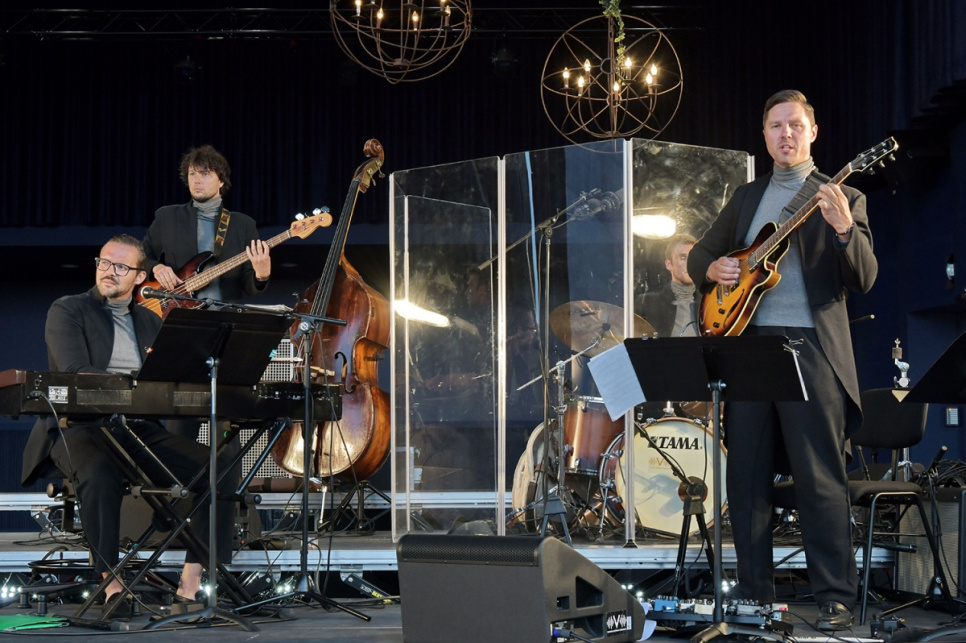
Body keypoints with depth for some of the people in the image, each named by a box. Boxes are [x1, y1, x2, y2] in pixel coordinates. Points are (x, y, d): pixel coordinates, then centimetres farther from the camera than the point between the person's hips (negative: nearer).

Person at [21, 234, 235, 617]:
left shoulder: (150, 323, 20)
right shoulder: (67, 311, 4)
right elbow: (75, 372, -13)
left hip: (138, 429, 5)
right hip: (80, 427, -5)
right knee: (101, 475, -41)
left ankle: (194, 580, -16)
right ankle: (111, 581, -29)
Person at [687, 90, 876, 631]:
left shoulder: (842, 199, 5)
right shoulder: (747, 198, 19)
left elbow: (864, 280, -6)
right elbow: (699, 254, 25)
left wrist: (844, 228, -24)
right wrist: (712, 268, 1)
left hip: (810, 347, -5)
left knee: (821, 480, -7)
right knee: (747, 478, 6)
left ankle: (837, 600, -2)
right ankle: (756, 594, 15)